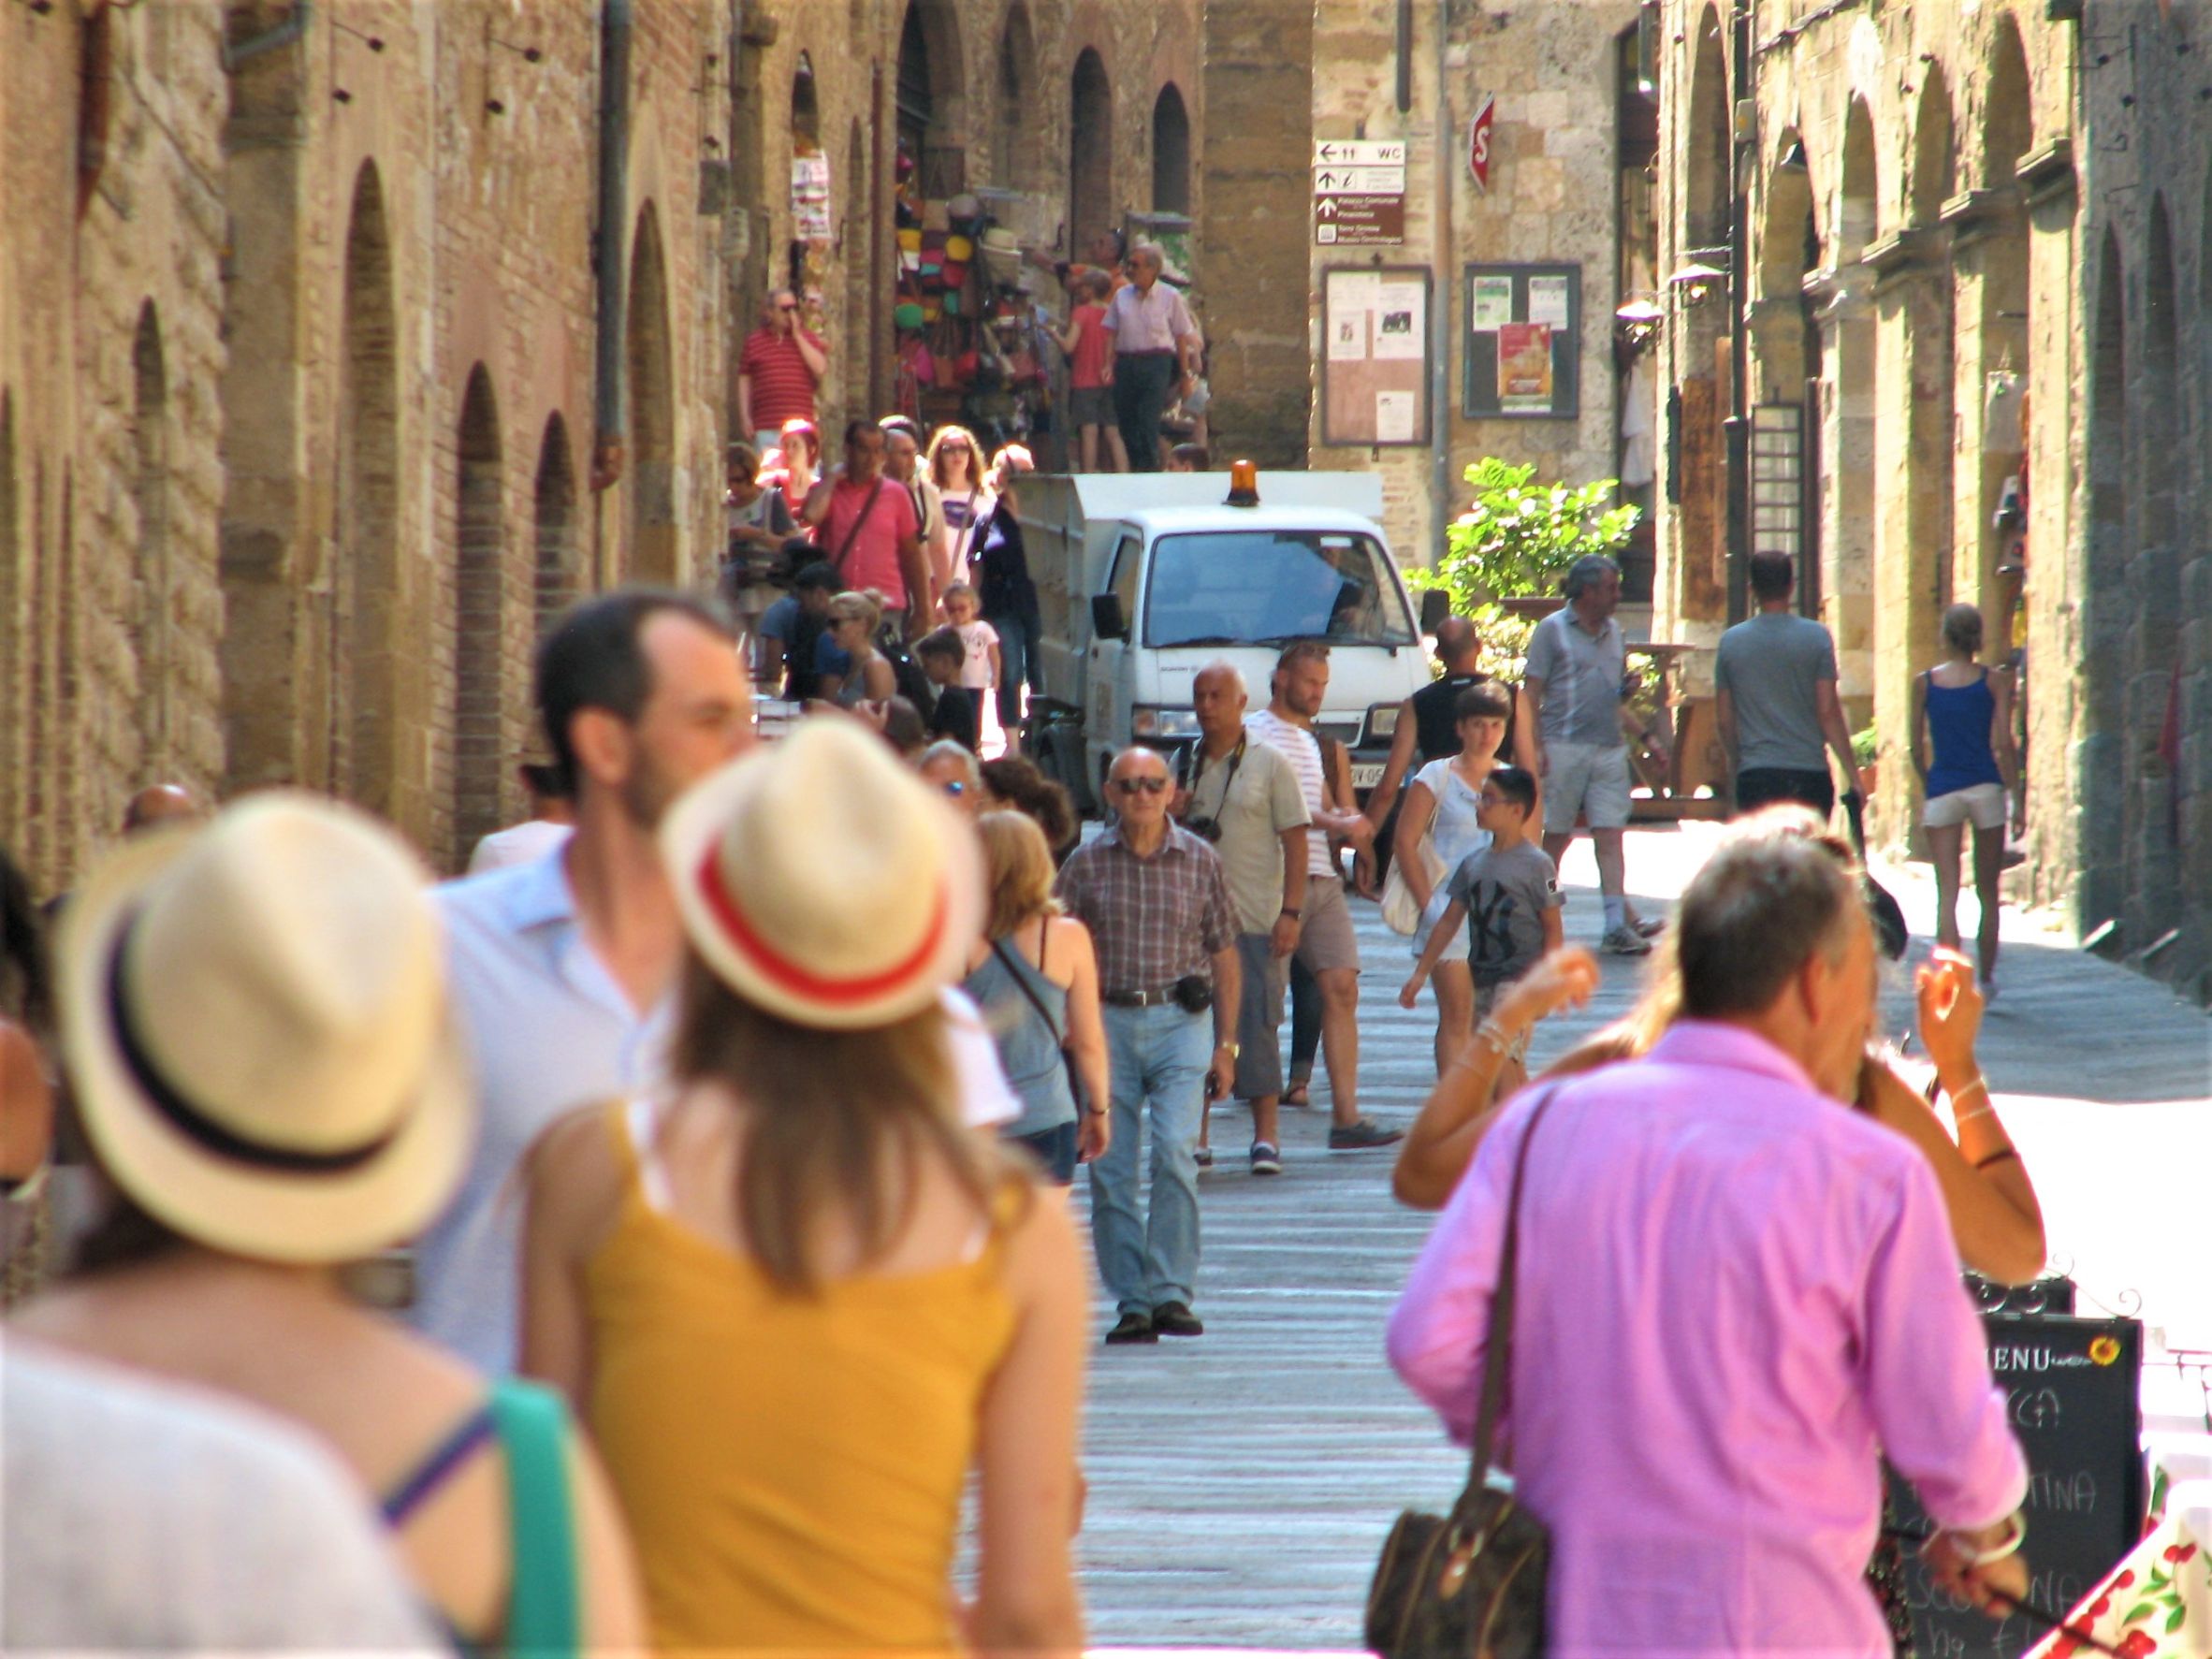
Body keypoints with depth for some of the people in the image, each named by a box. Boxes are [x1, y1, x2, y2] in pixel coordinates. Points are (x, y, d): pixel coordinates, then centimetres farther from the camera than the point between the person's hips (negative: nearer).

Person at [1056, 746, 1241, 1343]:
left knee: (1175, 1153, -16)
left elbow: (1223, 954, 10)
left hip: (1180, 1021, -1)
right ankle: (1130, 1302, 6)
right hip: (1108, 1022, 1)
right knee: (1109, 1169, -1)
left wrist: (1226, 1043, 6)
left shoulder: (1199, 860, 6)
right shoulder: (1086, 863, 4)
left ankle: (1171, 1292, -12)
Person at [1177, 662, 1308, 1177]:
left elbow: (1295, 840, -2)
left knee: (1257, 1021, -5)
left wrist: (1290, 912, -11)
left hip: (1254, 920, -4)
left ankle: (1266, 1135, -1)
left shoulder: (1269, 764, 1)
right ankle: (1194, 1135, 8)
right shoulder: (1183, 765, 13)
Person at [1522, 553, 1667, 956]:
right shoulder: (1552, 631, -1)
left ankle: (1617, 925, -9)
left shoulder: (1613, 632, 16)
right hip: (1565, 747, -5)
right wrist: (1536, 747, -13)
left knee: (1610, 835, -4)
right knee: (1557, 837, 3)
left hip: (1610, 749, 5)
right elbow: (1533, 693, -4)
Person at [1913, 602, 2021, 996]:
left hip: (1942, 792, 0)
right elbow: (2002, 744, -7)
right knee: (1987, 892, 13)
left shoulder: (1925, 683, 3)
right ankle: (1985, 978, 21)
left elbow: (1917, 747, 5)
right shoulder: (1995, 681, -1)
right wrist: (2016, 795, -2)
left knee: (1947, 892, -4)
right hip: (1986, 787, 0)